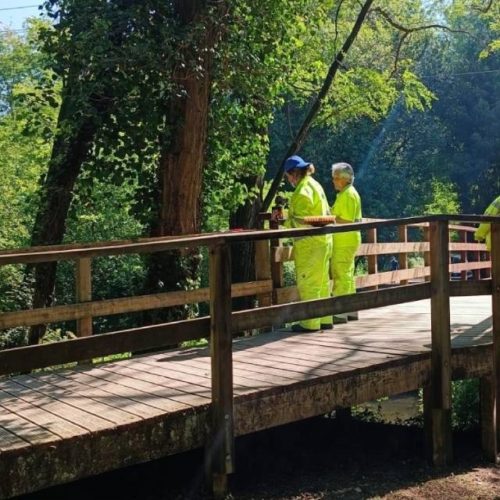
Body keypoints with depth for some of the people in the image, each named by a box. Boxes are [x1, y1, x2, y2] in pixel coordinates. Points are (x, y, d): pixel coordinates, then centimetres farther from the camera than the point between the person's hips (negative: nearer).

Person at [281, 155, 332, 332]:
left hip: (309, 244, -10)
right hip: (323, 241, 10)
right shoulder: (315, 185, 14)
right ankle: (324, 319, 21)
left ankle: (310, 323, 0)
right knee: (321, 282, 14)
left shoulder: (302, 191, -15)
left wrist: (285, 220, -6)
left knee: (307, 284, -3)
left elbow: (301, 221, -21)